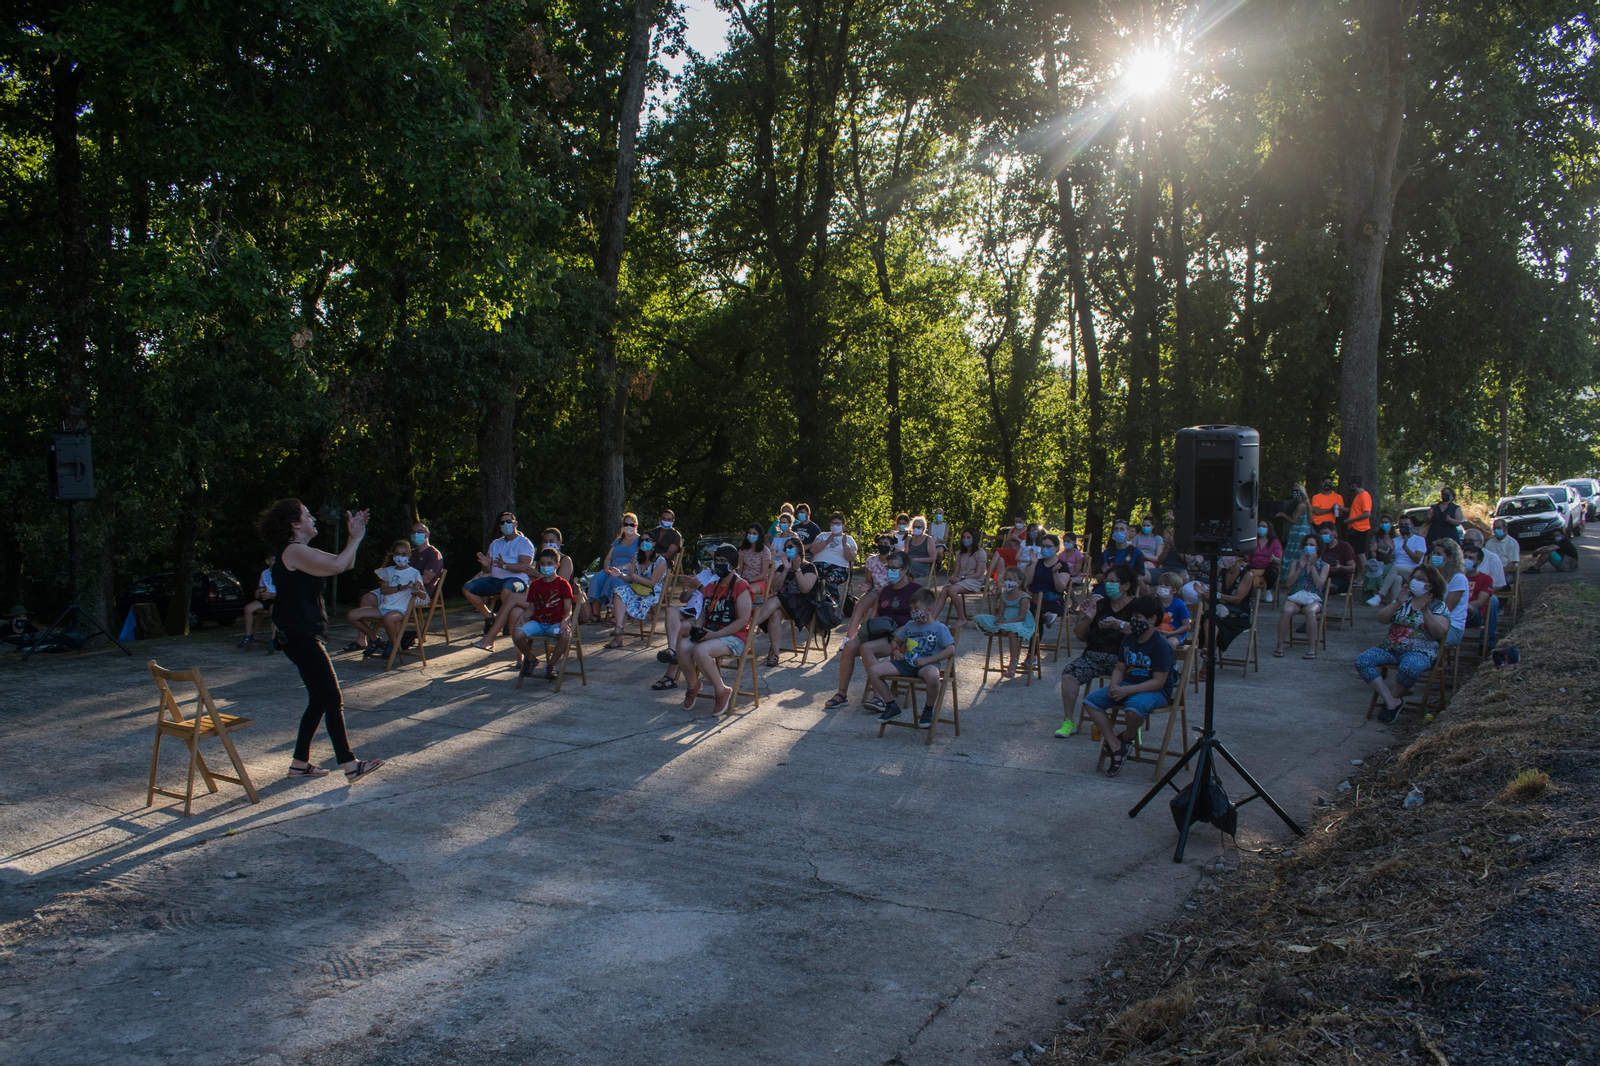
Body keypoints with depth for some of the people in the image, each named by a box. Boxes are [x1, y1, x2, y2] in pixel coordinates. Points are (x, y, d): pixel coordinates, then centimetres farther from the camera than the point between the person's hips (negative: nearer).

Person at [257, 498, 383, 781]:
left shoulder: (303, 552, 17)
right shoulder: (294, 551, -15)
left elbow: (346, 564, 18)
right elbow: (337, 566, -26)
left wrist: (353, 537, 5)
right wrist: (357, 538, -14)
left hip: (305, 636, 11)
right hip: (300, 637, -11)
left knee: (319, 700, 13)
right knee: (333, 699, -8)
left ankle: (299, 763, 19)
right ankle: (350, 765, -6)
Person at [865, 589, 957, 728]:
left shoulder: (940, 628, 1)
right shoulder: (910, 626, 20)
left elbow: (950, 650, -10)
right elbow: (895, 641, 33)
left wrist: (927, 660, -17)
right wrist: (896, 651, 7)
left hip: (926, 664, -5)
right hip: (906, 662, 6)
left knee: (932, 675, -44)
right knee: (873, 670, -13)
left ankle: (928, 710, -14)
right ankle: (892, 706, 2)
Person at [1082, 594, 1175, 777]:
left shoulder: (1161, 646, -17)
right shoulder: (1128, 639, 6)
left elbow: (1158, 682, -20)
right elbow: (1120, 668, 13)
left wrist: (1127, 690, -26)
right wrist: (1114, 685, -11)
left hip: (1156, 691, -8)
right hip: (1127, 686, 8)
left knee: (1133, 709, -40)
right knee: (1090, 700, -9)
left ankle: (1127, 738, -3)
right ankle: (1115, 747, -10)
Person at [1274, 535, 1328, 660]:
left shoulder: (1324, 566, 13)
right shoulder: (1296, 563, 18)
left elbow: (1319, 585, -4)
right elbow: (1290, 583, 4)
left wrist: (1312, 566, -5)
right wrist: (1301, 567, -4)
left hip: (1314, 599, -1)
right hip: (1295, 597, 1)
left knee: (1309, 610, -39)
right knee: (1287, 610, -35)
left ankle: (1312, 648, -35)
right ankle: (1280, 647, -32)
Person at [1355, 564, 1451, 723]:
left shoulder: (1439, 606, 4)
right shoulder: (1405, 600, 16)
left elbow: (1439, 633, -10)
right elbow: (1382, 618, 5)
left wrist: (1425, 611, -18)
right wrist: (1398, 603, -8)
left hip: (1419, 651, -5)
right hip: (1390, 649, 5)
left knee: (1409, 668, -40)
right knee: (1361, 661, -18)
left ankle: (1395, 697, -8)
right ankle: (1391, 702, -21)